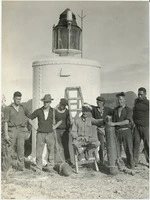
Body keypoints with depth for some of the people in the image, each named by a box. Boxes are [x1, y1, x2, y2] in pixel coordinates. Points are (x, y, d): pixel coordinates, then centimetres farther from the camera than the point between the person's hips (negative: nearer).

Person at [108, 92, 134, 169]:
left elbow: (127, 121, -19)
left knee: (128, 149, -2)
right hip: (117, 132, 3)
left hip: (126, 131, -3)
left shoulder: (129, 110, -5)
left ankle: (131, 165, 12)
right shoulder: (115, 110, 10)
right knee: (117, 149, 0)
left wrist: (115, 124, -25)